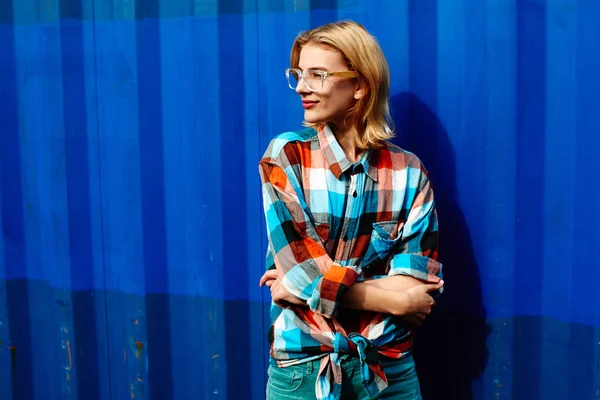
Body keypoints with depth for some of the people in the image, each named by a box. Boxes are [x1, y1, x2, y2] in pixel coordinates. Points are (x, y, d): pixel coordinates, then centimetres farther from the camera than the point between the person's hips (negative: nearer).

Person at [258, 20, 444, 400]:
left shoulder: (409, 172, -4)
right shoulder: (285, 154, -7)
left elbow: (419, 284, -10)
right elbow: (302, 268, -13)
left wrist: (315, 283, -16)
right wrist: (394, 300, -13)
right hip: (301, 368, 0)